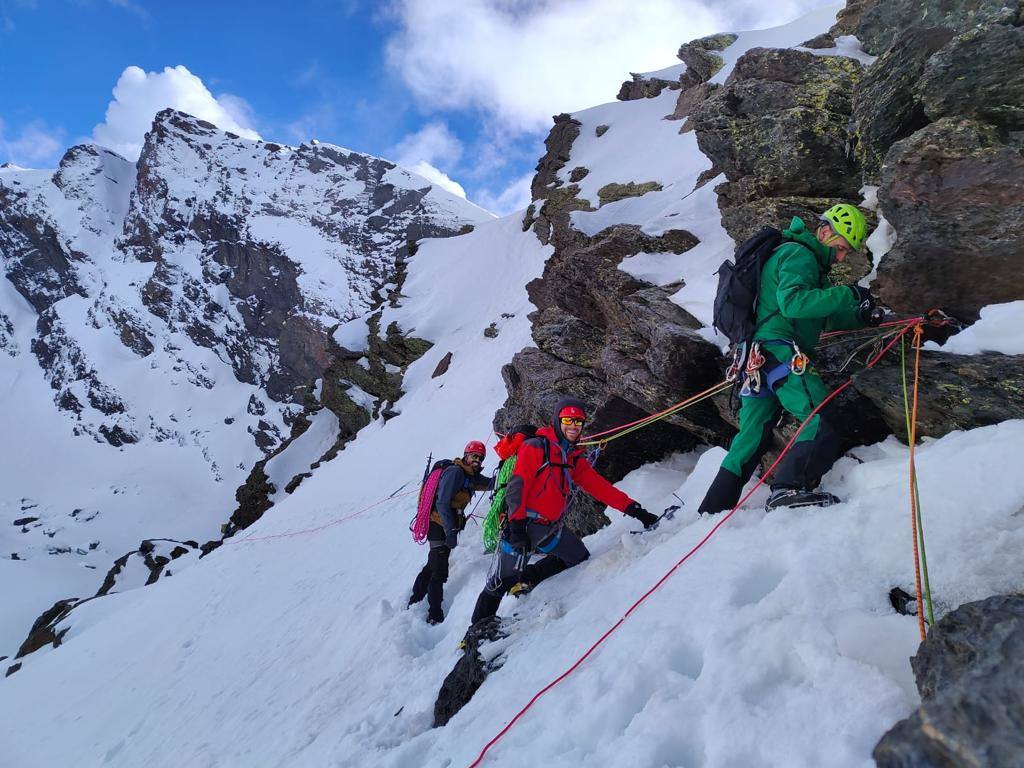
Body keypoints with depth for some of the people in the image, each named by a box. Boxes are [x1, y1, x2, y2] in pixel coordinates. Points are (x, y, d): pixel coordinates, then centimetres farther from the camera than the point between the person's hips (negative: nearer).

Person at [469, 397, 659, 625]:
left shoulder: (575, 459, 12)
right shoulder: (535, 447, -9)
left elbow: (600, 487, 8)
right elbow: (516, 486, -15)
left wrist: (633, 509, -1)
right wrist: (517, 525, -24)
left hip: (550, 527, 7)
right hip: (522, 524, -7)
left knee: (580, 557, 13)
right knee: (501, 582, -8)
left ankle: (525, 580, 19)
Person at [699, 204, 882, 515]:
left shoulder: (810, 261, 30)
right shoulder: (798, 254, -3)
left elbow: (824, 317, 31)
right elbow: (792, 302, -21)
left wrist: (861, 316, 15)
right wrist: (847, 294, -18)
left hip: (759, 359, 10)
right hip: (780, 351, -10)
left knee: (752, 439, 9)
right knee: (823, 420, -19)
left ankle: (709, 513, 11)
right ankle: (790, 487, -34)